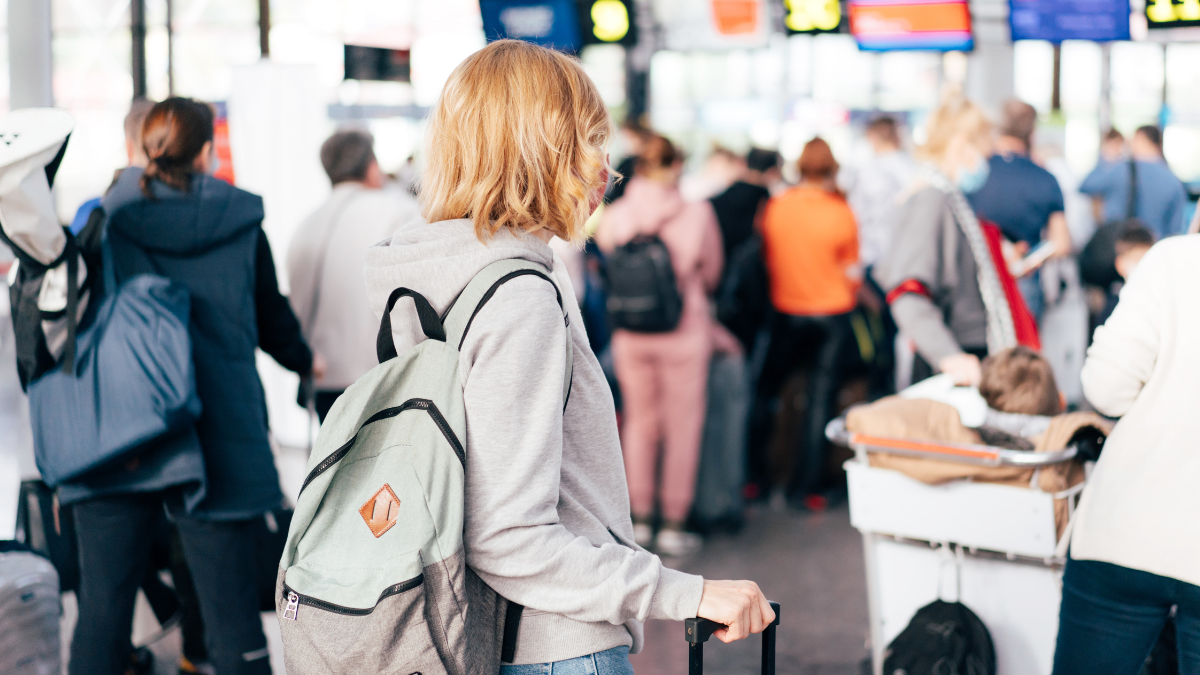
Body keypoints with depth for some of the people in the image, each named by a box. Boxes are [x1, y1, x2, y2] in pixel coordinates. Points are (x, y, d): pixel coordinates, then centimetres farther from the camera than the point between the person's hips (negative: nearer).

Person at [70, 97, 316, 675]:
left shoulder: (106, 219, 0)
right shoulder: (240, 222, 0)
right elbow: (273, 323, 12)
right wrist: (305, 362, 33)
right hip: (216, 442, -1)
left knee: (100, 615, 9)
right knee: (232, 618, 4)